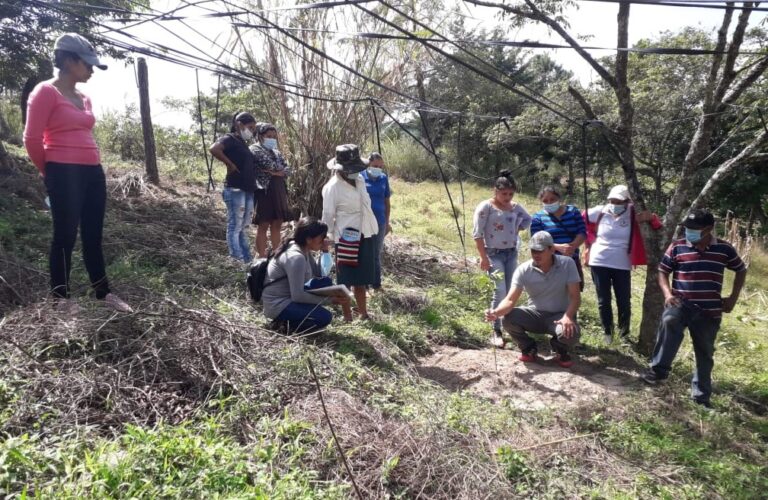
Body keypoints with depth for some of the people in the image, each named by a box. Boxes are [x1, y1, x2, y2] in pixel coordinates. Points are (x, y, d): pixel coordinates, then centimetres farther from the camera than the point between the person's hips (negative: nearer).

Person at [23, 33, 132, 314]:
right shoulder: (46, 92, -5)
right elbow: (32, 138, -7)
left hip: (92, 172, 7)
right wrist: (50, 172, 4)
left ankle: (104, 293, 16)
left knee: (93, 235, 9)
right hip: (65, 174, -7)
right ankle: (61, 297, 10)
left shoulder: (84, 99, 18)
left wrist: (91, 165, 15)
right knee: (66, 234, -2)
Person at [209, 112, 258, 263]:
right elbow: (214, 149, -26)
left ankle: (247, 260, 17)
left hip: (248, 190, 9)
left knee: (244, 228, 12)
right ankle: (238, 262, -4)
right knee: (234, 227, -5)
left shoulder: (243, 143, 20)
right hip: (235, 189, -9)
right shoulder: (229, 139, -6)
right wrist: (230, 164, -17)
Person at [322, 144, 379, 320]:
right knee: (347, 279, 4)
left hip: (366, 234, 7)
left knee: (362, 277, 16)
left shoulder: (359, 180, 7)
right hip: (347, 238, -7)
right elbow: (327, 216, -11)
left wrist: (373, 228, 18)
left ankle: (363, 312, 27)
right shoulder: (332, 187, -15)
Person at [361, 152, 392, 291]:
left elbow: (386, 201, 8)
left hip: (379, 221, 3)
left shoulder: (384, 178, 2)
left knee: (376, 253, 12)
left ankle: (376, 284, 23)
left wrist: (387, 221, 10)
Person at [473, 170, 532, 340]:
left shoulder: (515, 207, 7)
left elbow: (528, 220, 27)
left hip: (511, 253, 6)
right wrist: (483, 257, -17)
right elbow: (477, 233, -13)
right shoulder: (486, 207, -9)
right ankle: (496, 331, -5)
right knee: (500, 290, -14)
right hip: (494, 253, -6)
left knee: (510, 291, 7)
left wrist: (517, 229, 8)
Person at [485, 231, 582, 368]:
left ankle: (562, 350, 7)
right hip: (535, 314, 1)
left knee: (571, 333, -34)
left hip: (559, 315, -1)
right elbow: (511, 300, -20)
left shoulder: (567, 264, -14)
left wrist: (568, 316, -34)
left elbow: (575, 296, -14)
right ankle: (529, 348, 5)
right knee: (508, 319, -26)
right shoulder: (523, 270, -13)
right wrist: (496, 312, -42)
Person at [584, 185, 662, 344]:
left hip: (622, 265, 0)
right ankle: (607, 332, 26)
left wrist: (651, 217, -26)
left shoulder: (633, 214, -5)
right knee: (603, 301, 9)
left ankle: (624, 334, 24)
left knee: (624, 301, 6)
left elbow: (657, 226, -4)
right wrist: (591, 240, 6)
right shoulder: (600, 212, -3)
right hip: (599, 263, 1)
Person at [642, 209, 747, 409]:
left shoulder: (724, 249, 1)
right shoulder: (677, 247, -2)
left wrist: (733, 298, 8)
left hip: (709, 312, 2)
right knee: (669, 321, -36)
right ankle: (659, 369, -30)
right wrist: (668, 294, -13)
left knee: (705, 354, 10)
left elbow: (741, 270, 15)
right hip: (681, 304, -2)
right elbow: (663, 271, 4)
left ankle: (701, 395, 26)